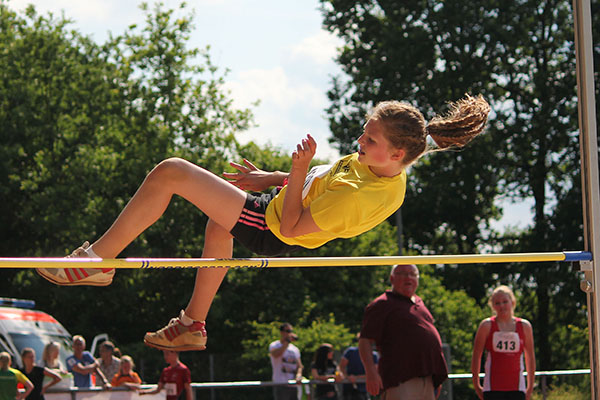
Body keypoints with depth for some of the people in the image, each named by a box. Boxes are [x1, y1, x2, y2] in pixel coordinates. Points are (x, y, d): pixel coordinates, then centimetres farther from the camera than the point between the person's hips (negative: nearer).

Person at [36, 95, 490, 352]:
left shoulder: (361, 198, -37)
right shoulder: (388, 171, -9)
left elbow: (290, 227, -30)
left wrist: (299, 169, -31)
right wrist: (271, 177, 12)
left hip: (270, 229, -10)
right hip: (277, 208, 10)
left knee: (169, 173, -13)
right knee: (218, 223, 41)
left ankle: (97, 260, 0)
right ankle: (193, 324, 46)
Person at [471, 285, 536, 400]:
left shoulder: (524, 326, 7)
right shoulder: (487, 325, 1)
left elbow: (530, 358, 13)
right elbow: (476, 356, 5)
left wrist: (530, 388, 12)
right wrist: (476, 386, 4)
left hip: (517, 388, 2)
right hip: (492, 389, -2)